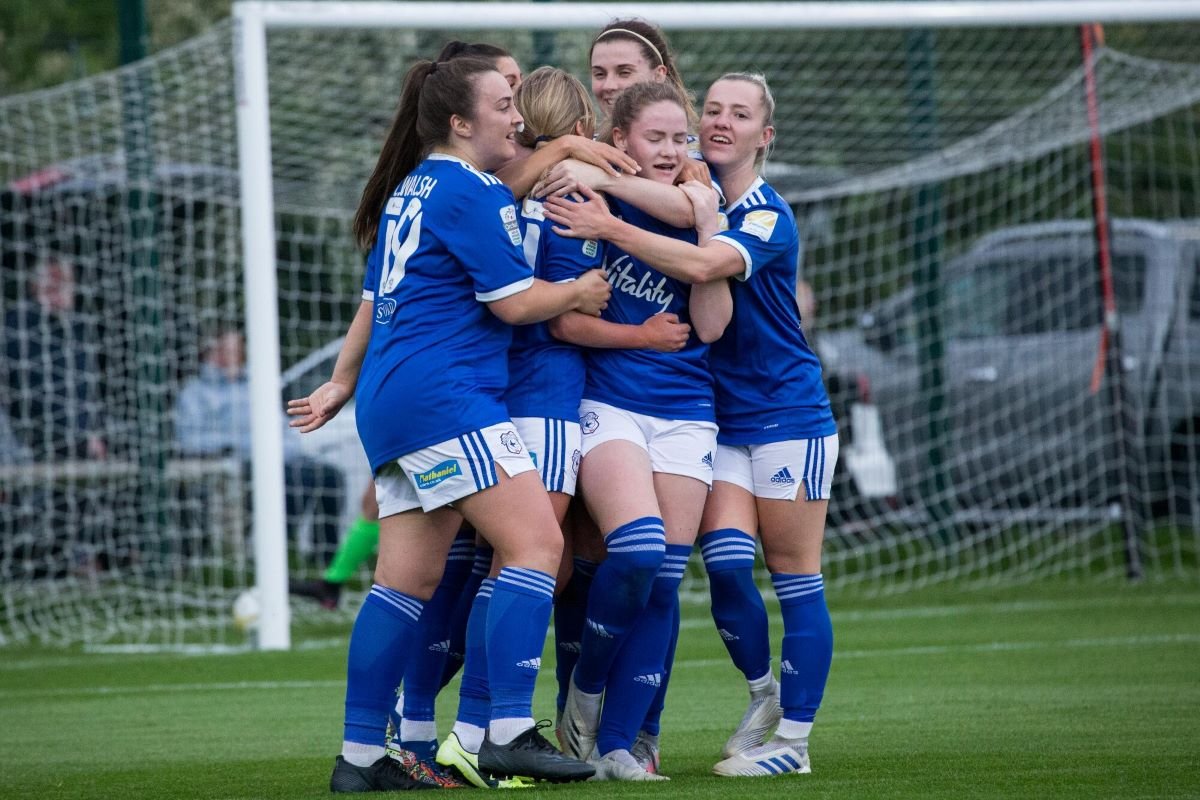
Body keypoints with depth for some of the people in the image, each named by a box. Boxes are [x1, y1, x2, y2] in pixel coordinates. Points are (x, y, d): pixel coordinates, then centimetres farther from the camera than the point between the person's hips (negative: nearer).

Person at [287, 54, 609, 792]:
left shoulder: (408, 191, 20)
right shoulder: (476, 193, -9)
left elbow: (374, 303, 28)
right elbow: (513, 302, -10)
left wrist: (343, 384, 38)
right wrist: (580, 291, 8)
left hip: (393, 401, 10)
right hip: (445, 396, -10)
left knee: (408, 580, 8)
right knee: (536, 543, -13)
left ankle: (361, 755, 7)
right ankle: (509, 733, -21)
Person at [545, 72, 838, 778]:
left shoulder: (769, 218, -14)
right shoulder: (694, 196, 6)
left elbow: (703, 264, -31)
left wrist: (610, 228, -31)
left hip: (789, 419, -5)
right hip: (719, 421, 5)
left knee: (797, 582, -1)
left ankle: (793, 738, 4)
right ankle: (764, 699, 8)